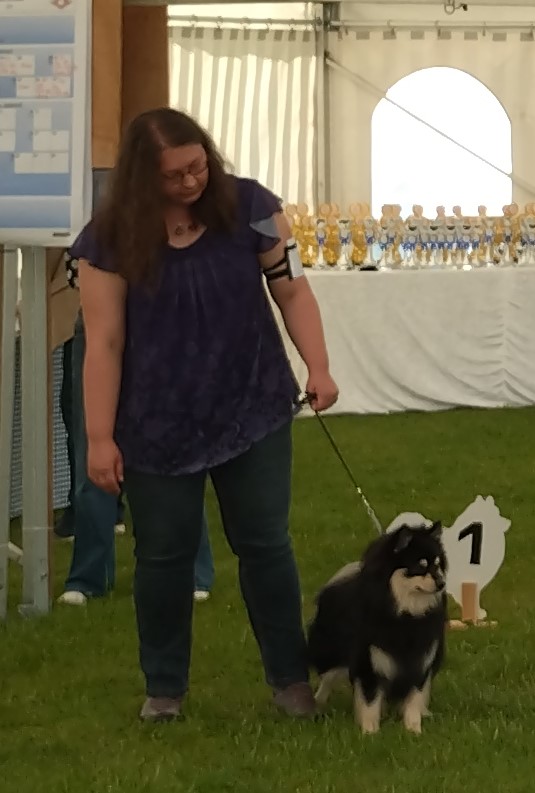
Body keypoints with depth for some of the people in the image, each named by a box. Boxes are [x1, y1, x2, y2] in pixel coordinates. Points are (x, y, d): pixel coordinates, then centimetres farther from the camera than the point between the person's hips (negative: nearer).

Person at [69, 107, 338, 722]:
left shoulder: (248, 207, -8)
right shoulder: (112, 237, -11)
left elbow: (291, 288, -1)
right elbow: (104, 342, -9)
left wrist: (318, 368, -12)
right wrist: (100, 437, -10)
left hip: (252, 412, 1)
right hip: (158, 427, -1)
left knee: (265, 545, 6)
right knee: (163, 555, 7)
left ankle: (290, 677, 18)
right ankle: (164, 688, 22)